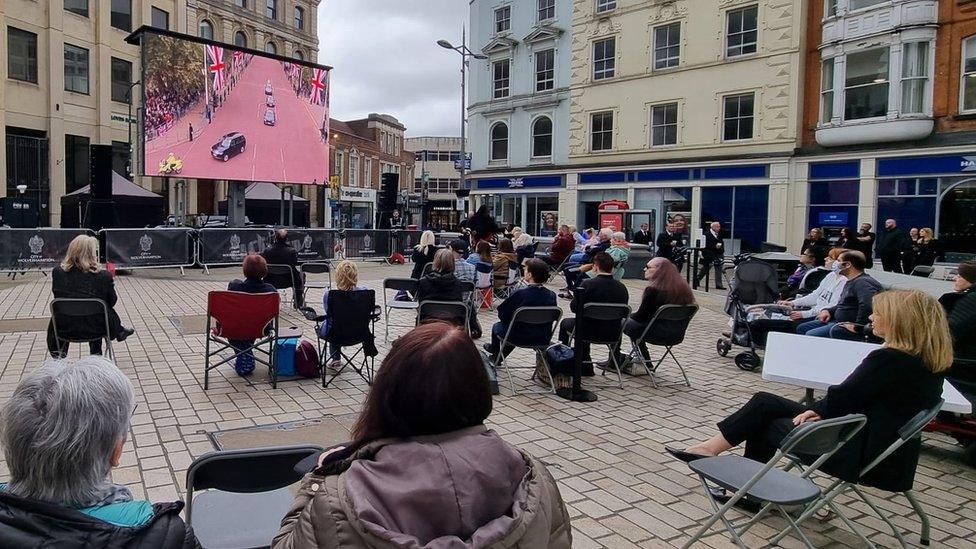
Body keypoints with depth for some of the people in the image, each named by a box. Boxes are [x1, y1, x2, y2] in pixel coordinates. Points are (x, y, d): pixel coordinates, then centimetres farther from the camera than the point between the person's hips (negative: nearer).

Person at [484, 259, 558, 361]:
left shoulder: (519, 294, -25)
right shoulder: (552, 296, -10)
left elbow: (502, 315, -13)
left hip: (521, 338, -5)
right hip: (543, 339, 5)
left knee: (497, 326, 26)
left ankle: (495, 354, 54)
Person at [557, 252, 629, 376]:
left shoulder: (587, 284, -17)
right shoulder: (622, 287, -5)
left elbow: (574, 308, -8)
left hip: (591, 331, -4)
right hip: (613, 333, 4)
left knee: (565, 323, 26)